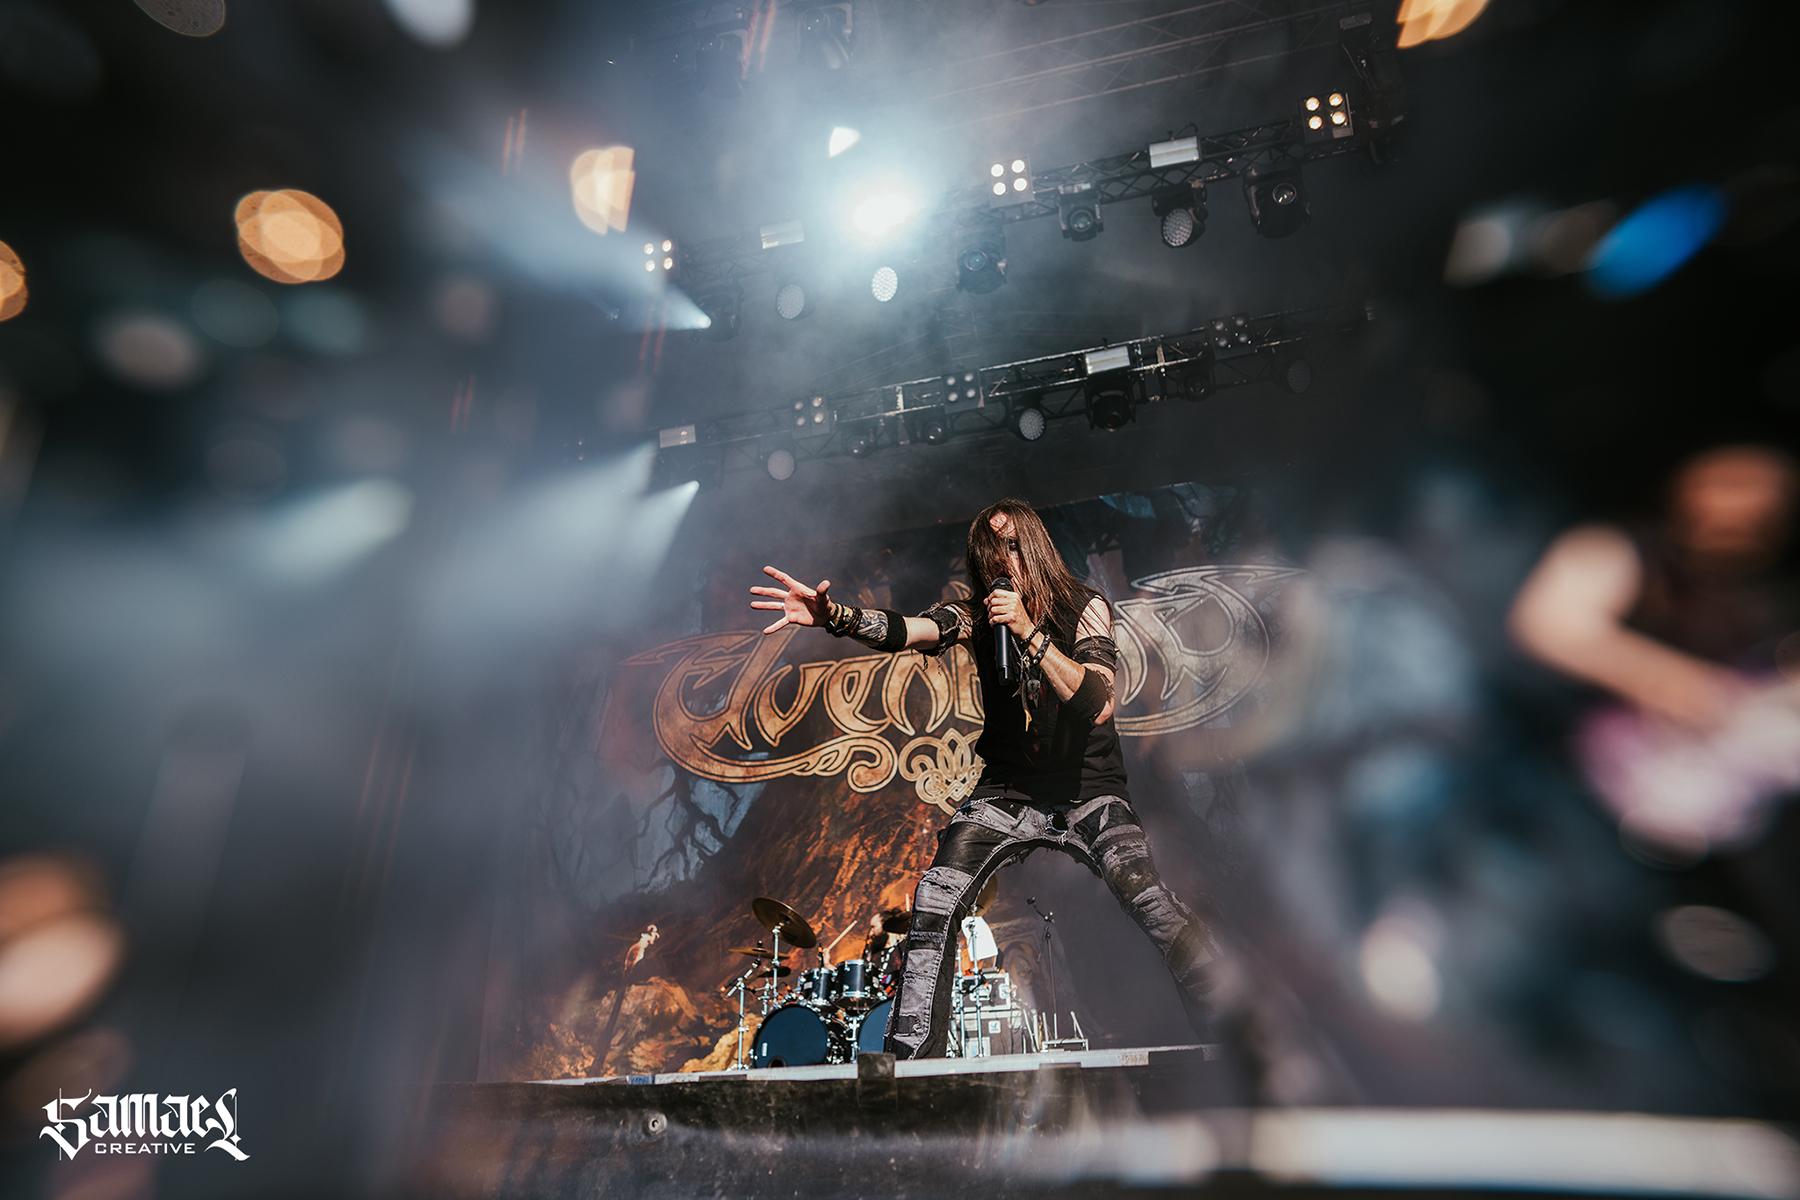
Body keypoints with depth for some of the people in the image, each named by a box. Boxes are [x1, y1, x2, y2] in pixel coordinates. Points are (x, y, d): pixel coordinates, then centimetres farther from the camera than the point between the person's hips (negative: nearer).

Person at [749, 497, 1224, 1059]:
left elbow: (1097, 706, -21)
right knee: (935, 902, -15)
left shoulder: (1085, 607, -8)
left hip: (1089, 790, -2)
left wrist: (1029, 633, -28)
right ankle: (910, 1056, -3)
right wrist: (833, 616, -40)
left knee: (1157, 908, -20)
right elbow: (907, 630, -21)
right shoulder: (976, 612, -1)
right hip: (1008, 789, 2)